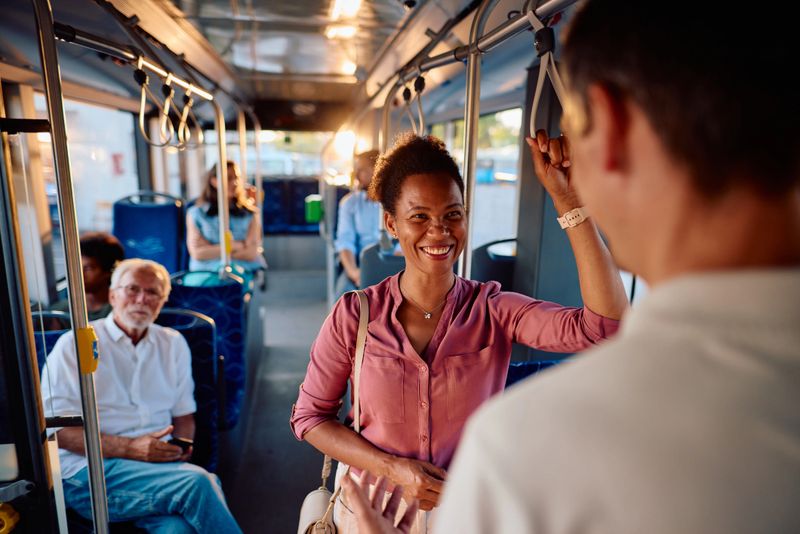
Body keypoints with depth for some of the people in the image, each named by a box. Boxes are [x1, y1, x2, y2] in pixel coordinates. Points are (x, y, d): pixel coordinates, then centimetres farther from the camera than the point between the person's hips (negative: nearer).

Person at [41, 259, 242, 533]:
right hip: (89, 472, -2)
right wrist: (130, 448, -16)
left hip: (159, 463, 3)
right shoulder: (74, 345, 3)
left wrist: (181, 446, -5)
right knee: (196, 483, -29)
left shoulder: (173, 344, 16)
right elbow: (56, 428, -4)